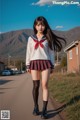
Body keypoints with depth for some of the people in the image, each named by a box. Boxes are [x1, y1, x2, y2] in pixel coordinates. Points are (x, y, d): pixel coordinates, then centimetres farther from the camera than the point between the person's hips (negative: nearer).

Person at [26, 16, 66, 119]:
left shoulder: (48, 38, 9)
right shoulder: (31, 38, 11)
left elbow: (51, 52, 9)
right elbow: (28, 52, 11)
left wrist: (52, 65, 3)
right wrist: (27, 65, 5)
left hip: (45, 62, -1)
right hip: (34, 63, 1)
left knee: (45, 85, -7)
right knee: (36, 85, 0)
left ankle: (44, 110, -5)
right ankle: (36, 106, 15)